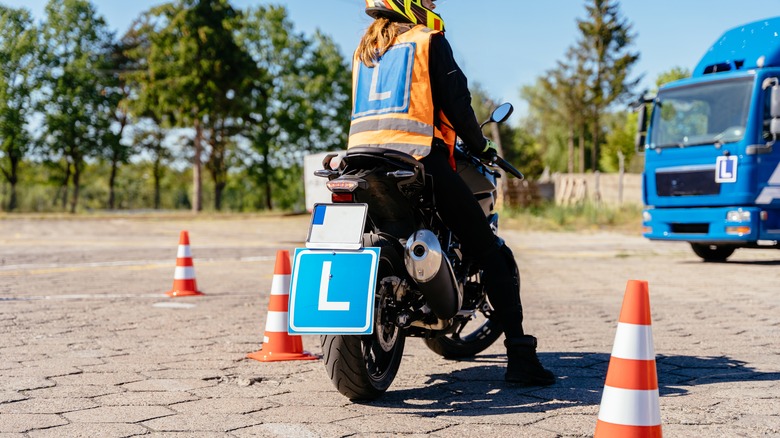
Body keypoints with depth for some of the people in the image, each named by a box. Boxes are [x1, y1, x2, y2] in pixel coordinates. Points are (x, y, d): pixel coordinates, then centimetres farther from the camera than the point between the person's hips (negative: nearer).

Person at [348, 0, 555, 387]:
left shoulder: (363, 49, 22)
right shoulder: (429, 40, 3)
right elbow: (456, 104, -2)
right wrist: (480, 147, 13)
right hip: (420, 160, -6)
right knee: (491, 254, -1)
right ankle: (519, 355, -7)